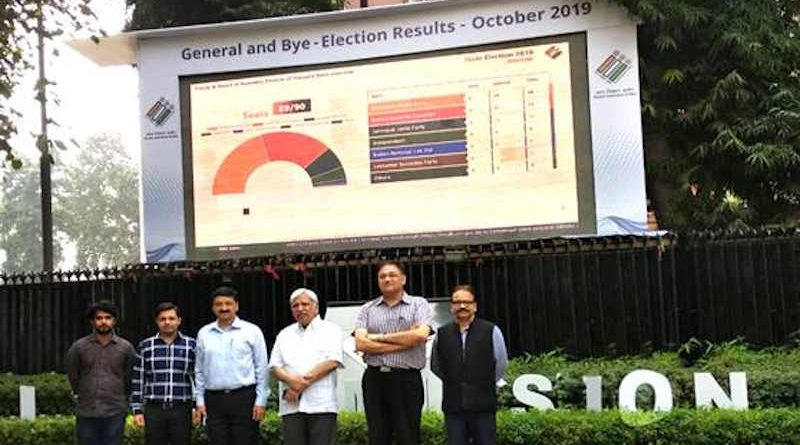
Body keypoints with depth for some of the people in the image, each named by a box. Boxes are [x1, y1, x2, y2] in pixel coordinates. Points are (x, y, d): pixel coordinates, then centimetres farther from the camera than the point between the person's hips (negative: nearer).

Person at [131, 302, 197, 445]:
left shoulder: (191, 345, 2)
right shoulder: (145, 346, 5)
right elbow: (138, 381, 6)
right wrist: (137, 410, 1)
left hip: (181, 410, -1)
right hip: (154, 410, 1)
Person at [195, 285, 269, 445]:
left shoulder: (252, 331, 2)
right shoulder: (204, 333, 10)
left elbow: (262, 369, 1)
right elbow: (199, 370, 14)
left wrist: (260, 401, -4)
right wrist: (200, 401, 9)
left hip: (244, 398, -3)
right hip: (214, 400, 3)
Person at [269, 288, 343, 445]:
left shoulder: (330, 330, 8)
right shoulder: (285, 334, 20)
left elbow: (333, 362, -6)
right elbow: (275, 367, 11)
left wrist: (303, 383, -10)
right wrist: (291, 380, -12)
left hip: (321, 404, -3)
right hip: (291, 405, 3)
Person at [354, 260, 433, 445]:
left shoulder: (418, 304, 7)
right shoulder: (367, 309, 11)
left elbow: (421, 334, -12)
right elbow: (361, 343, -5)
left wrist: (380, 337, -5)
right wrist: (406, 341, -7)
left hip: (407, 379, -2)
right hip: (374, 379, 2)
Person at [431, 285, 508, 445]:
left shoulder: (491, 331, -4)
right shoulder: (441, 334, 2)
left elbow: (501, 365, 7)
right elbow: (436, 366, 16)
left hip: (483, 404, -2)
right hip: (453, 406, 2)